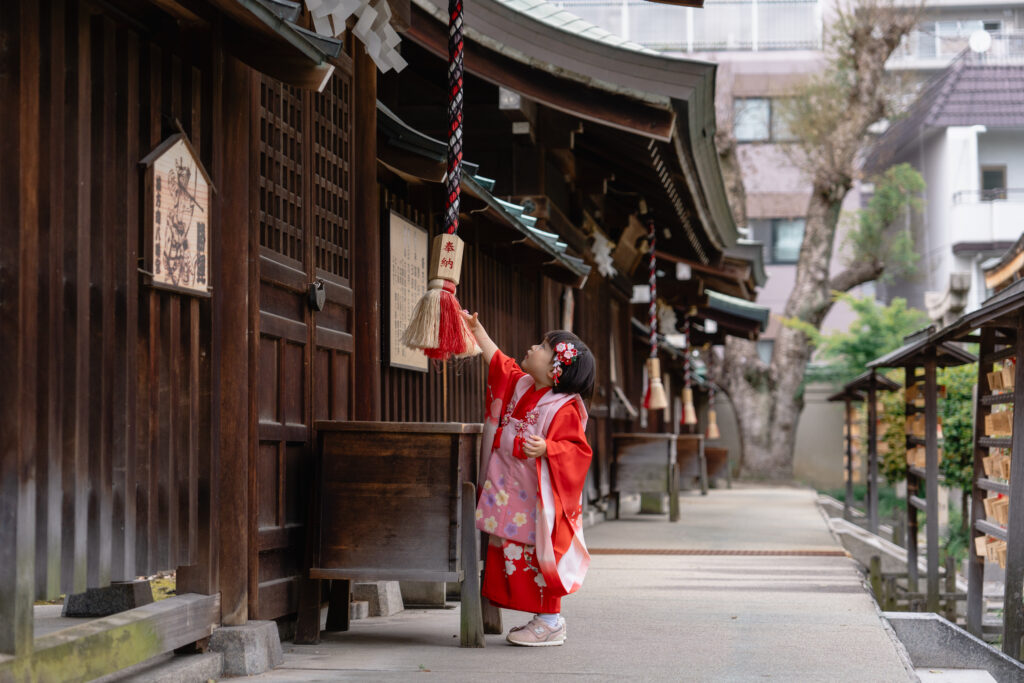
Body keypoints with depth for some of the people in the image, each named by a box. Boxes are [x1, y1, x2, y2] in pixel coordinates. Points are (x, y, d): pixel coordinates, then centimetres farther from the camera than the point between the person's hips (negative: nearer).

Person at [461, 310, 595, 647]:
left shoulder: (563, 408, -18)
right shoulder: (520, 386, 7)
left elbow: (576, 449, -22)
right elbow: (499, 363, 23)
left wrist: (545, 449, -37)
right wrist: (477, 329, 26)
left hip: (538, 500, -9)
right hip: (510, 494, 9)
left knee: (536, 555, -5)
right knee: (513, 554, 11)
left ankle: (551, 622, 7)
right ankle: (545, 618, 20)